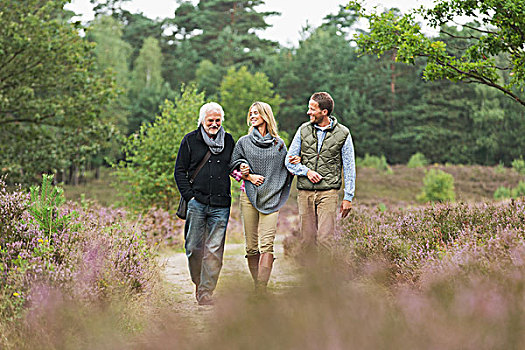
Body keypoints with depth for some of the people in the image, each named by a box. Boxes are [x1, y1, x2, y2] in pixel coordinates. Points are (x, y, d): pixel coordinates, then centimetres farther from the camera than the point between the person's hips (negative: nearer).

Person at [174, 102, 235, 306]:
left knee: (214, 250, -3)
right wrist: (189, 196, -5)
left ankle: (206, 292, 1)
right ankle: (198, 283, 24)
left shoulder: (228, 140, 12)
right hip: (197, 203, -1)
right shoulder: (190, 140, 4)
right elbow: (180, 171, 3)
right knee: (193, 247, 1)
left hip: (221, 205, 1)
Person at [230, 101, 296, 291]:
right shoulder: (244, 142, 10)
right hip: (249, 196, 1)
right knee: (251, 246, 1)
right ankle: (258, 286, 12)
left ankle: (261, 289, -20)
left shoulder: (279, 144, 12)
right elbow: (233, 166, 9)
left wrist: (293, 164, -1)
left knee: (266, 245, -13)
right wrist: (249, 176, -7)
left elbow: (285, 170, 19)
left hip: (271, 197, -1)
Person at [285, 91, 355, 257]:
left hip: (328, 191, -3)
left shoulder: (342, 133, 1)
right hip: (305, 192, 3)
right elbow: (290, 161, 12)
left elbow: (349, 167, 5)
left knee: (325, 239, -12)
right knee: (307, 239, 4)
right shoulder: (304, 130, 7)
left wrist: (348, 197, 1)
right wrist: (307, 171, -6)